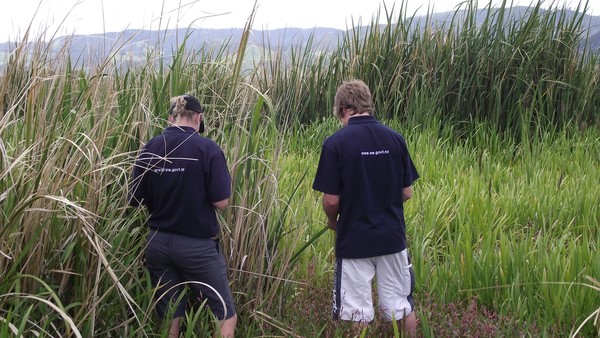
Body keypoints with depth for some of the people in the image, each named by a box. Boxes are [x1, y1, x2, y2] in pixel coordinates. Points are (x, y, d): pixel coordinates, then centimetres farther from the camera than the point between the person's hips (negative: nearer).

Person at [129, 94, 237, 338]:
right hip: (197, 245, -4)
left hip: (158, 242, 5)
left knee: (169, 317, 14)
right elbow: (221, 202, -14)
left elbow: (136, 200, 3)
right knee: (226, 314, 10)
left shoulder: (149, 149, -1)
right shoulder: (207, 149, -13)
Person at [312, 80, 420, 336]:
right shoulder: (395, 139, -3)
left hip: (354, 240, -3)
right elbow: (406, 193, 3)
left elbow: (331, 200, -13)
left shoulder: (336, 143, -13)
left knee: (359, 313, 8)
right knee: (402, 306, 16)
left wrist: (333, 221, 9)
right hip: (392, 236, 3)